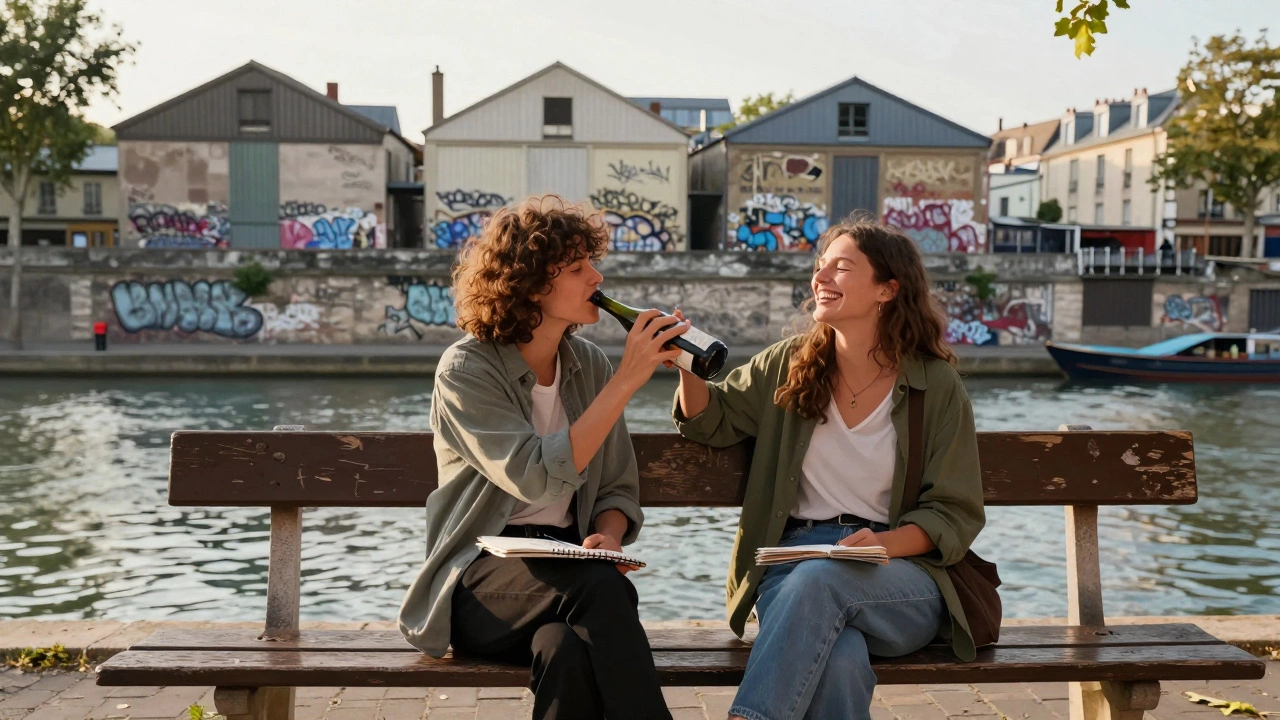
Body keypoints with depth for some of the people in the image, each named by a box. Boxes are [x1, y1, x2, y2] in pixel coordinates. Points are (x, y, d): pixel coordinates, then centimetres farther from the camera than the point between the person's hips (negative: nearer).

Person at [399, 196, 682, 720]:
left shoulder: (588, 364, 8)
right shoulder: (465, 370, -9)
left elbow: (618, 488, 12)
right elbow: (541, 478, -23)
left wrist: (607, 536, -11)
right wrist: (627, 380, -22)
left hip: (567, 570, 4)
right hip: (482, 580, -3)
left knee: (567, 653, -33)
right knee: (604, 589, -34)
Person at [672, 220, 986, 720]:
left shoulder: (938, 386, 2)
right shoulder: (789, 364, 10)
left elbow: (956, 514, 1)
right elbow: (710, 421, 19)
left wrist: (886, 543, -18)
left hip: (901, 575, -1)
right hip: (792, 563, 1)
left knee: (818, 576, -37)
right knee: (839, 663, -35)